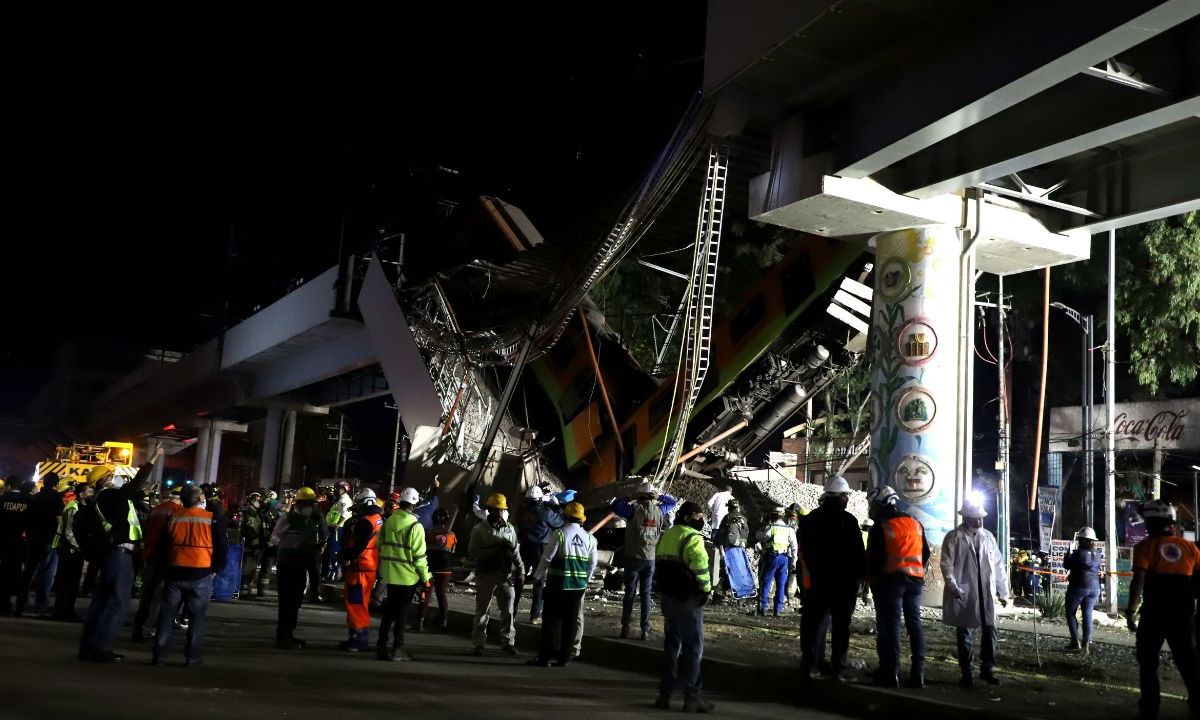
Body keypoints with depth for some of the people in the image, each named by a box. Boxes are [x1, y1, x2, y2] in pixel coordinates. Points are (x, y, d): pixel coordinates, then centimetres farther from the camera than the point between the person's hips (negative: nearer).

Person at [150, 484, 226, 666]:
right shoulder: (212, 519, -4)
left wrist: (165, 567, 20)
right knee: (196, 617, 5)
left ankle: (159, 654, 8)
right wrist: (216, 569, 8)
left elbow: (161, 545, 8)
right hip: (201, 574, -2)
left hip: (175, 572, 2)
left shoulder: (173, 517, 4)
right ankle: (192, 656, 5)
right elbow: (221, 547, -4)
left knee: (167, 614, 10)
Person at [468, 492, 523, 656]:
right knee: (482, 611, 5)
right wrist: (495, 550, -18)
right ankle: (479, 643, 13)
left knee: (508, 611, 3)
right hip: (486, 575, -3)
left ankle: (508, 642, 12)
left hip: (506, 575, 3)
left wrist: (521, 571, 8)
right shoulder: (480, 530, -4)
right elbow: (472, 553, -11)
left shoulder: (510, 529, 8)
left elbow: (515, 552, 14)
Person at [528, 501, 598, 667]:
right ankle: (564, 657, 13)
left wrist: (539, 576, 3)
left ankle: (545, 656, 4)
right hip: (579, 585, 4)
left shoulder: (559, 534, -10)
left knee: (552, 620, 2)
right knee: (570, 621, 9)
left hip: (558, 585, -4)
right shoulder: (589, 538, 5)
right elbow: (593, 562, 11)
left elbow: (546, 558, -10)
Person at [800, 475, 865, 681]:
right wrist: (860, 574, -1)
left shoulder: (812, 519, 6)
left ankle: (810, 664, 7)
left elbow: (805, 551, 12)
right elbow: (859, 553, -11)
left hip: (819, 579, 4)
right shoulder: (849, 520, -12)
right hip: (845, 581, -4)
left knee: (815, 622, 8)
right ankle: (840, 667, 1)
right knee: (841, 624, 1)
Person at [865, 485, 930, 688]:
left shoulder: (880, 528, -8)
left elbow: (873, 558, -9)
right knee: (914, 624, 10)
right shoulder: (916, 524, 11)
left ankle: (891, 673, -6)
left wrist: (872, 581, 3)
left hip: (891, 580, -6)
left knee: (890, 625, -3)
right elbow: (926, 553, 16)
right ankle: (918, 674, 11)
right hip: (915, 580, 6)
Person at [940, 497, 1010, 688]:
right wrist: (954, 588, -15)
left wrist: (1003, 592, 13)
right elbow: (947, 565, -7)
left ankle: (987, 669, 19)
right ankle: (966, 675, 13)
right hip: (964, 595, -4)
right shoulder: (954, 538, -2)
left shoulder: (988, 537, 12)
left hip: (986, 594, 4)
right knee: (965, 635, 4)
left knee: (990, 631, 3)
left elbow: (998, 565, 14)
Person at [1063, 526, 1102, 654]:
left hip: (1078, 587, -5)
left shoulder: (1078, 553, -15)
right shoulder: (1096, 555, 5)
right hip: (1094, 588, 5)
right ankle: (1086, 644, 3)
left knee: (1070, 613, 9)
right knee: (1087, 615, 7)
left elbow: (1066, 565, -4)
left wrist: (1069, 553, 7)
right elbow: (1098, 572, 12)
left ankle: (1076, 642, 3)